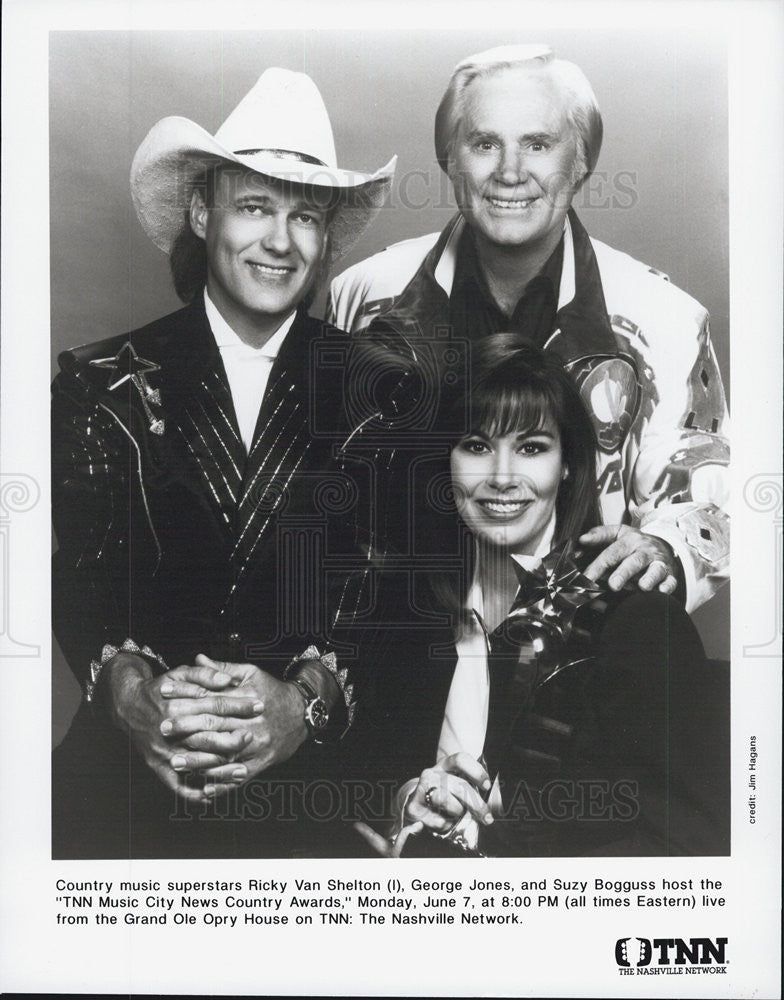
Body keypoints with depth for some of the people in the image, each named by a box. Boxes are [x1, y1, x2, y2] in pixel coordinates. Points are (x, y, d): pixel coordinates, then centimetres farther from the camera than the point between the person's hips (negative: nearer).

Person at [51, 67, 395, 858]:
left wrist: (310, 700, -16)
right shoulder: (104, 383, 5)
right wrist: (131, 692, -16)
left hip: (328, 756, 0)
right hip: (136, 750, 1)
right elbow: (79, 580, 3)